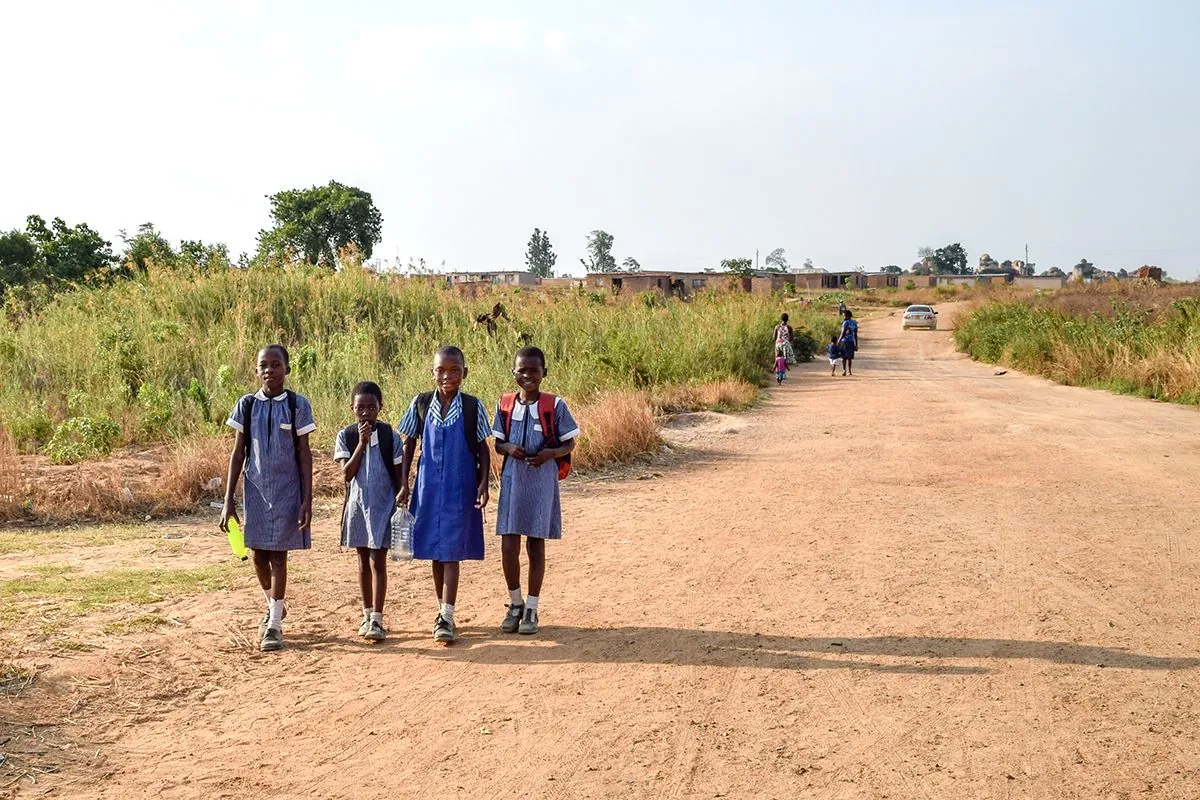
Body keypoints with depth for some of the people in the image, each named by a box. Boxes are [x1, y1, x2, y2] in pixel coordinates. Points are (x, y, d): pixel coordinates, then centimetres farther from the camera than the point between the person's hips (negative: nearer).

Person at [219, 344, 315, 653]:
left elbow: (304, 454, -3)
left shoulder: (297, 405, -5)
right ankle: (273, 607, 34)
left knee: (278, 554, -1)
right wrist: (228, 499, 1)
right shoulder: (246, 405, 2)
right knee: (259, 554, 9)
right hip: (256, 489, 3)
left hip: (287, 489, -3)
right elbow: (238, 453, 4)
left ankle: (274, 625, 7)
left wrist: (307, 499, -8)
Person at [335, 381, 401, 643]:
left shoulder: (389, 434, -5)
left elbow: (398, 473, 0)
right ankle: (367, 615, 24)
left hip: (383, 505, -2)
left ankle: (377, 620, -6)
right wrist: (362, 443, -18)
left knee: (377, 561, -6)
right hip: (357, 503, 3)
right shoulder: (346, 436, -2)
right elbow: (347, 473, -11)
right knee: (363, 561, 13)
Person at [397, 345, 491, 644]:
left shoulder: (473, 407, -4)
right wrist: (404, 484, 2)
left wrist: (483, 483, -7)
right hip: (428, 486, 3)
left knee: (451, 552, -6)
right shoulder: (421, 404, 0)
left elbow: (482, 449, 2)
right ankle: (442, 610, 25)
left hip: (460, 488, -2)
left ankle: (447, 617, -7)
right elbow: (409, 445, 6)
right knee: (434, 552, 11)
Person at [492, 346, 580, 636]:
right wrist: (509, 448, -12)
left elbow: (569, 444, 0)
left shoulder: (554, 405, -5)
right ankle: (515, 603, 21)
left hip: (542, 481, -2)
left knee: (536, 545, 5)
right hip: (513, 479, 2)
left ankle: (531, 609, 17)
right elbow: (497, 443, 10)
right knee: (508, 547, 1)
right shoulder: (505, 404, 3)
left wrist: (550, 453, -18)